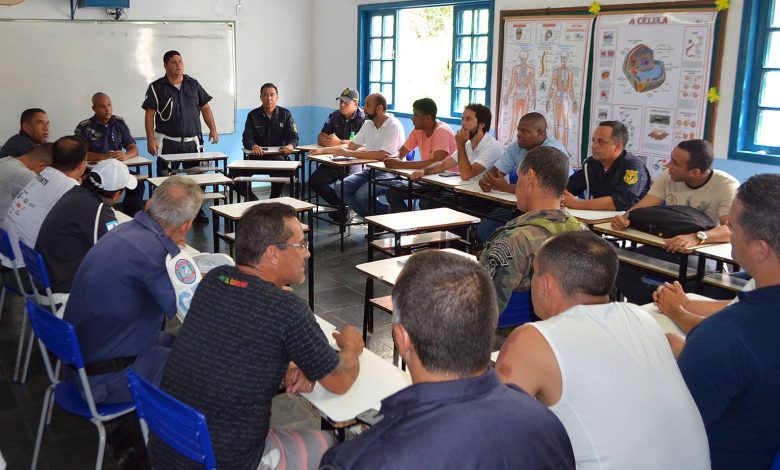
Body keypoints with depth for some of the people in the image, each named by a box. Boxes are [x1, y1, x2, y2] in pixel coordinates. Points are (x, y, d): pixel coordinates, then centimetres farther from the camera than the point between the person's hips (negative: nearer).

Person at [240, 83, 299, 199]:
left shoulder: (285, 114, 7)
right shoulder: (253, 115, 7)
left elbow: (294, 137, 1)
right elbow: (247, 138, -1)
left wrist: (290, 145, -25)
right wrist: (253, 146, -27)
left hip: (279, 156, -1)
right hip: (257, 156, 1)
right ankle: (253, 201, 5)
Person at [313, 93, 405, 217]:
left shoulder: (394, 126, -14)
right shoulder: (368, 125, 12)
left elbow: (382, 155, -25)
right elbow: (351, 146, 20)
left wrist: (349, 153, -23)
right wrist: (323, 150, 11)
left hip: (390, 172, -8)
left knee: (362, 195, -29)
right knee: (341, 188, -10)